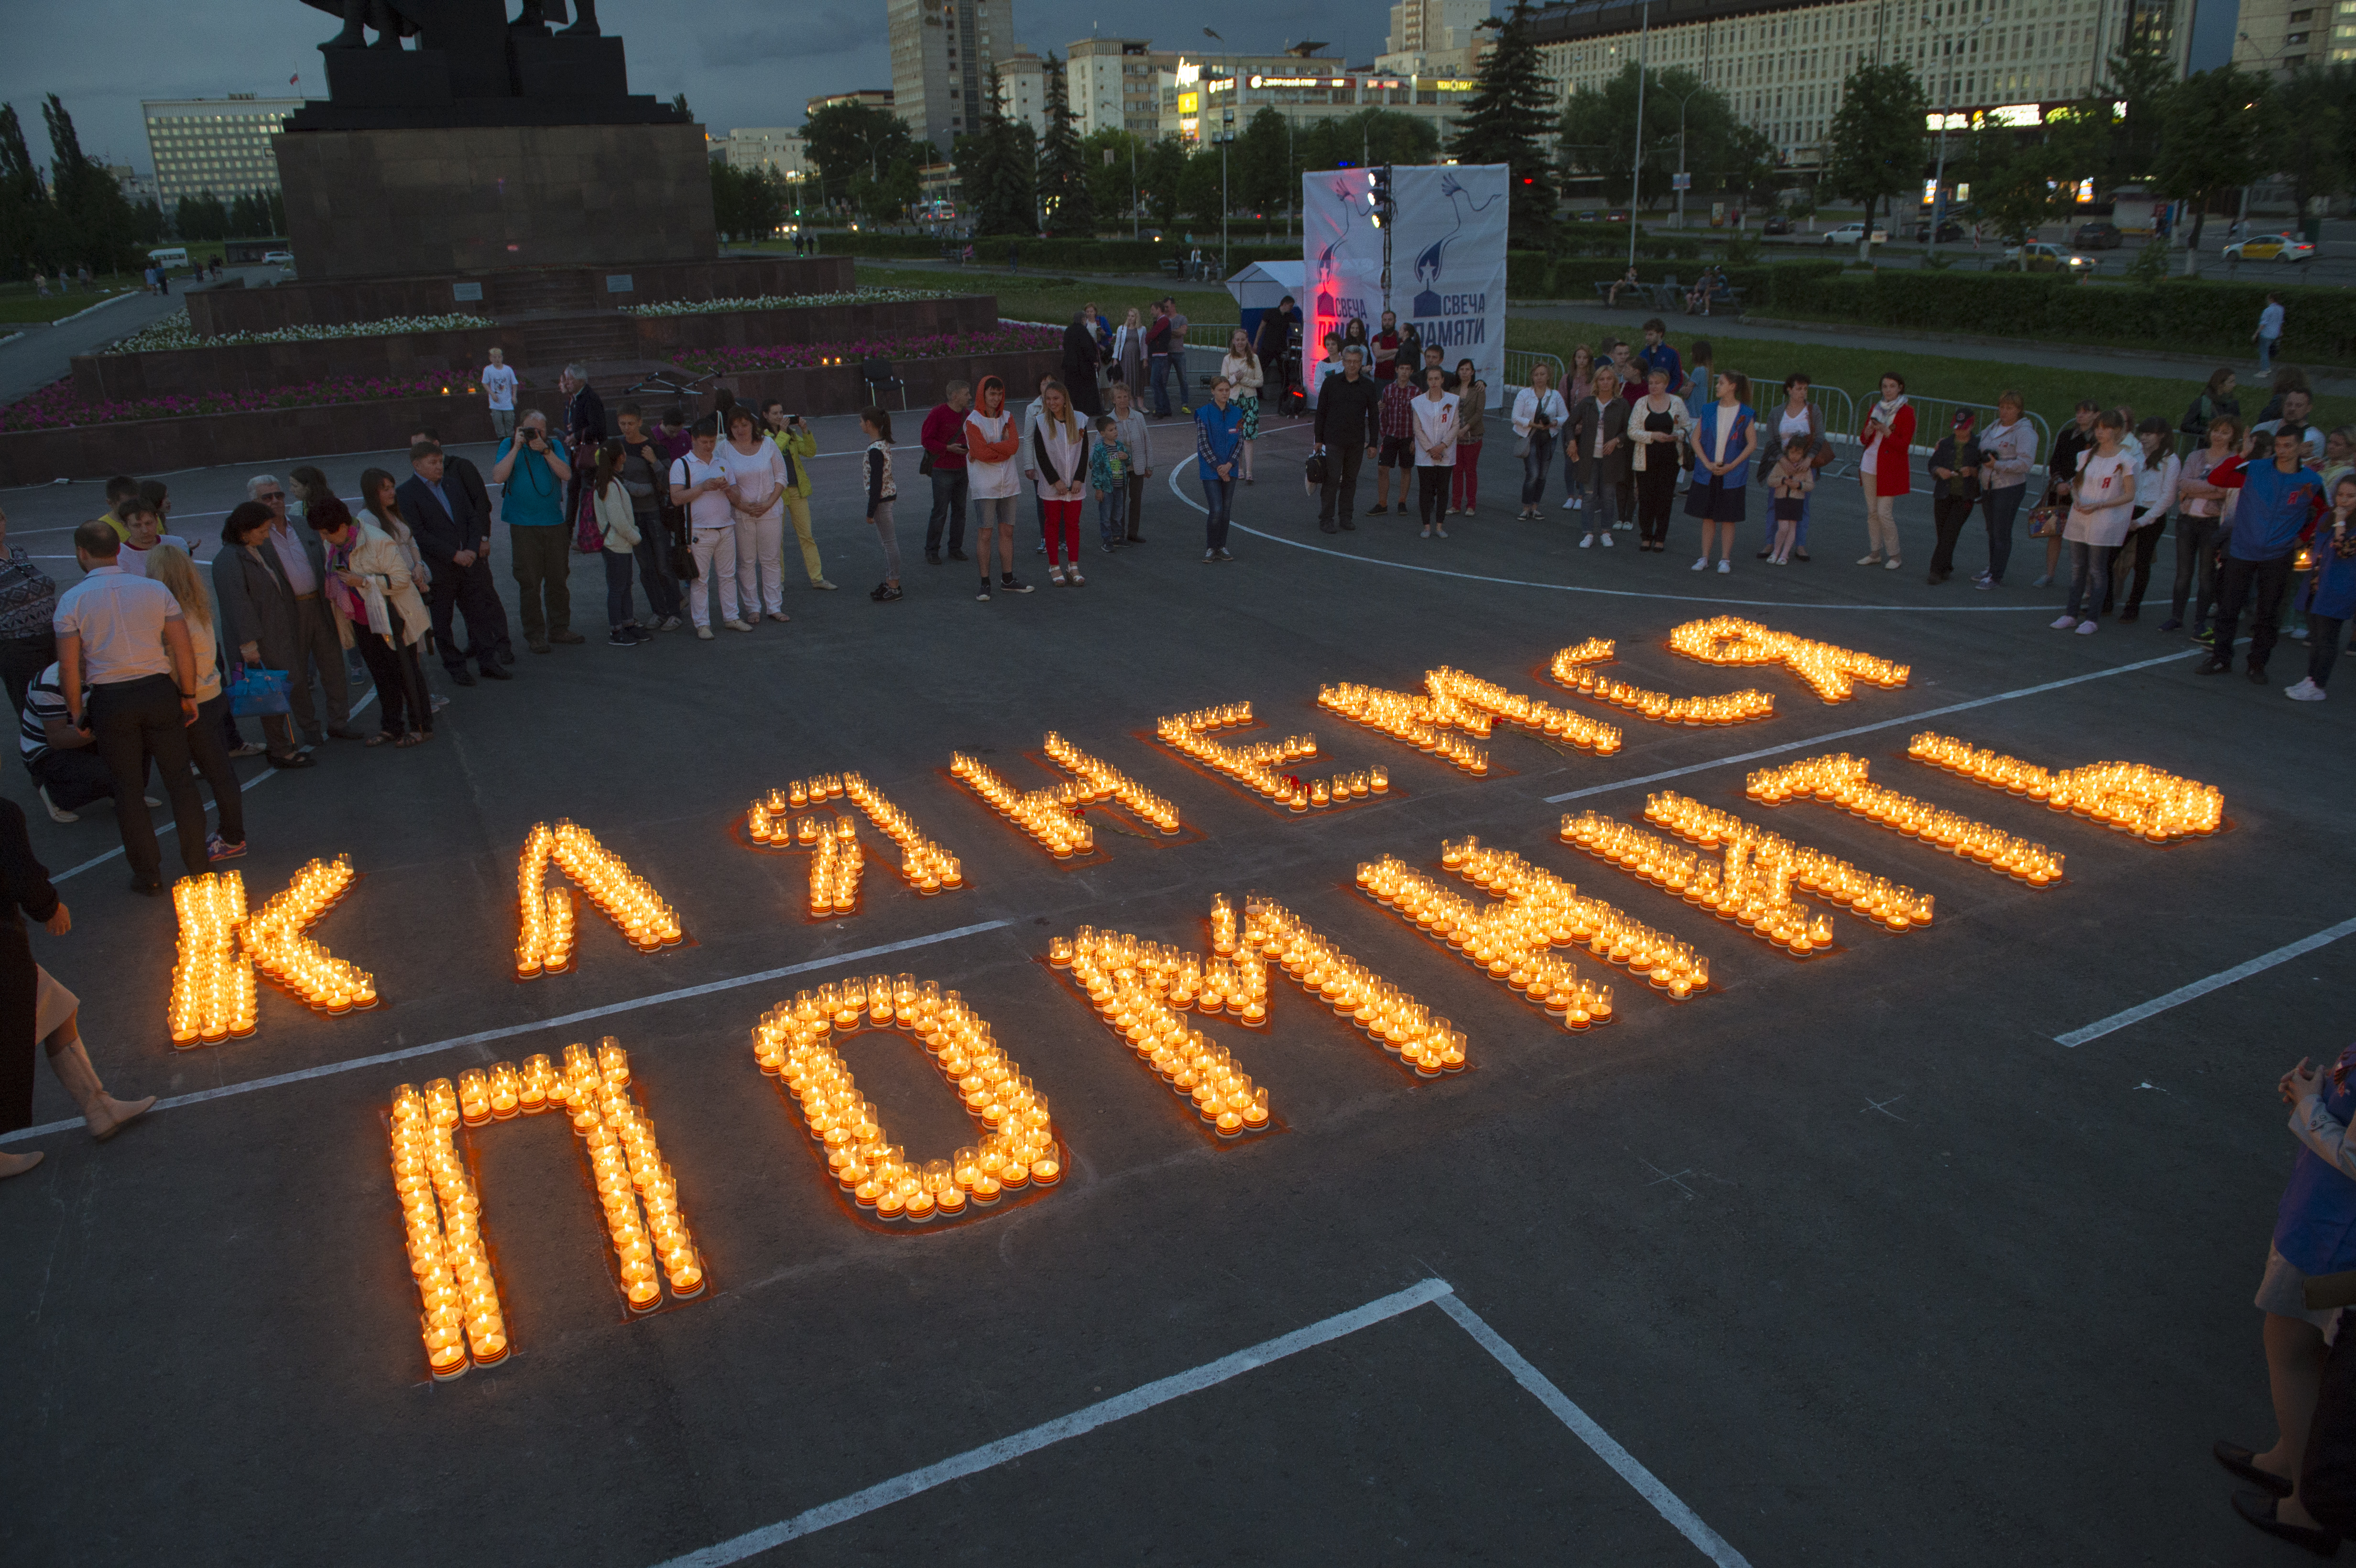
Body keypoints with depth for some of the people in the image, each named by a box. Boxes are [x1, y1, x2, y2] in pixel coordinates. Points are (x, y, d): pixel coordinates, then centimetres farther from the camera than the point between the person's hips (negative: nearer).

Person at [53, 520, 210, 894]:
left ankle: (148, 875, 18)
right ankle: (197, 863, 17)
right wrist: (188, 696, 7)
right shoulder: (155, 589, -2)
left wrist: (76, 711, 6)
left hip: (110, 701, -1)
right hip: (159, 692, 1)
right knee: (179, 779, 11)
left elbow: (69, 667, -7)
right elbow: (184, 649, -3)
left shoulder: (72, 600, -6)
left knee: (128, 789, 10)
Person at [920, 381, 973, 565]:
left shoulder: (966, 414, 10)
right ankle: (931, 551, 3)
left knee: (960, 510, 8)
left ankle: (956, 549, 17)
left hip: (962, 469, 7)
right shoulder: (938, 413, -10)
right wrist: (949, 448, -18)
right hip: (943, 470, -6)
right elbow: (926, 440, -11)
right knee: (940, 512, -5)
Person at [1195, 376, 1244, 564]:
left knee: (1226, 509, 6)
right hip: (1210, 470, -4)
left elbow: (1240, 441, 6)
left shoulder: (1236, 413, 6)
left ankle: (1221, 547, 18)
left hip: (1230, 469, 4)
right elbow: (1203, 444, -8)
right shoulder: (1204, 414, -6)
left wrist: (1229, 465, -7)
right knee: (1216, 510, -11)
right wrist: (1218, 467, -11)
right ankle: (1210, 548, 4)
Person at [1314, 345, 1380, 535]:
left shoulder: (1368, 386, 5)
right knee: (1332, 480, -6)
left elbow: (1374, 417, 8)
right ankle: (1326, 519, 0)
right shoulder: (1331, 383, 2)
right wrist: (1319, 439, 3)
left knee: (1350, 481, 8)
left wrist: (1373, 443, 4)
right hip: (1333, 440, -2)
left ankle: (1346, 517, 17)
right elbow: (1321, 412, 6)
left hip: (1357, 442, 2)